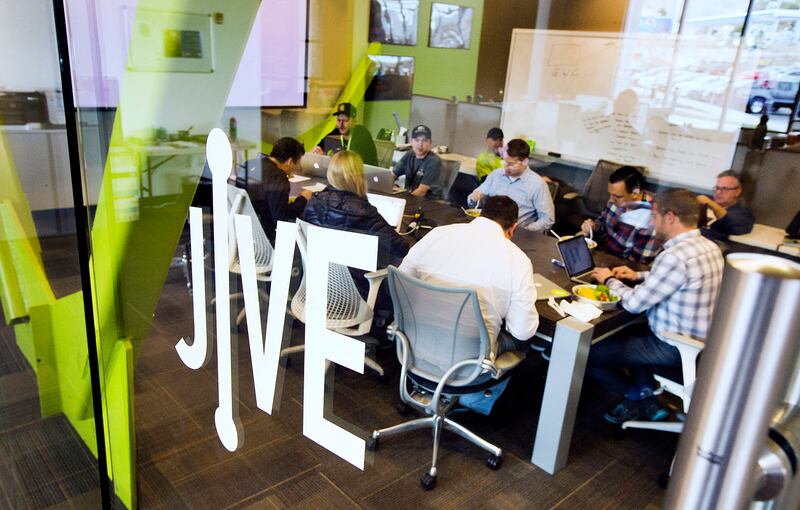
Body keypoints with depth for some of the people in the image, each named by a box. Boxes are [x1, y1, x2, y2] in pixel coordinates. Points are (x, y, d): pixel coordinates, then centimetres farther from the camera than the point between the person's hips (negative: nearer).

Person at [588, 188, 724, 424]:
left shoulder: (676, 256, -28)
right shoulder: (709, 246, 2)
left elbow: (634, 304, -22)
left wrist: (610, 281, -4)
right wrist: (639, 276, 12)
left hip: (674, 349, -10)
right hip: (697, 339, 10)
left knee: (589, 354, -5)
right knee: (625, 334, 30)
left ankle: (638, 397, 19)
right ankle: (646, 398, 22)